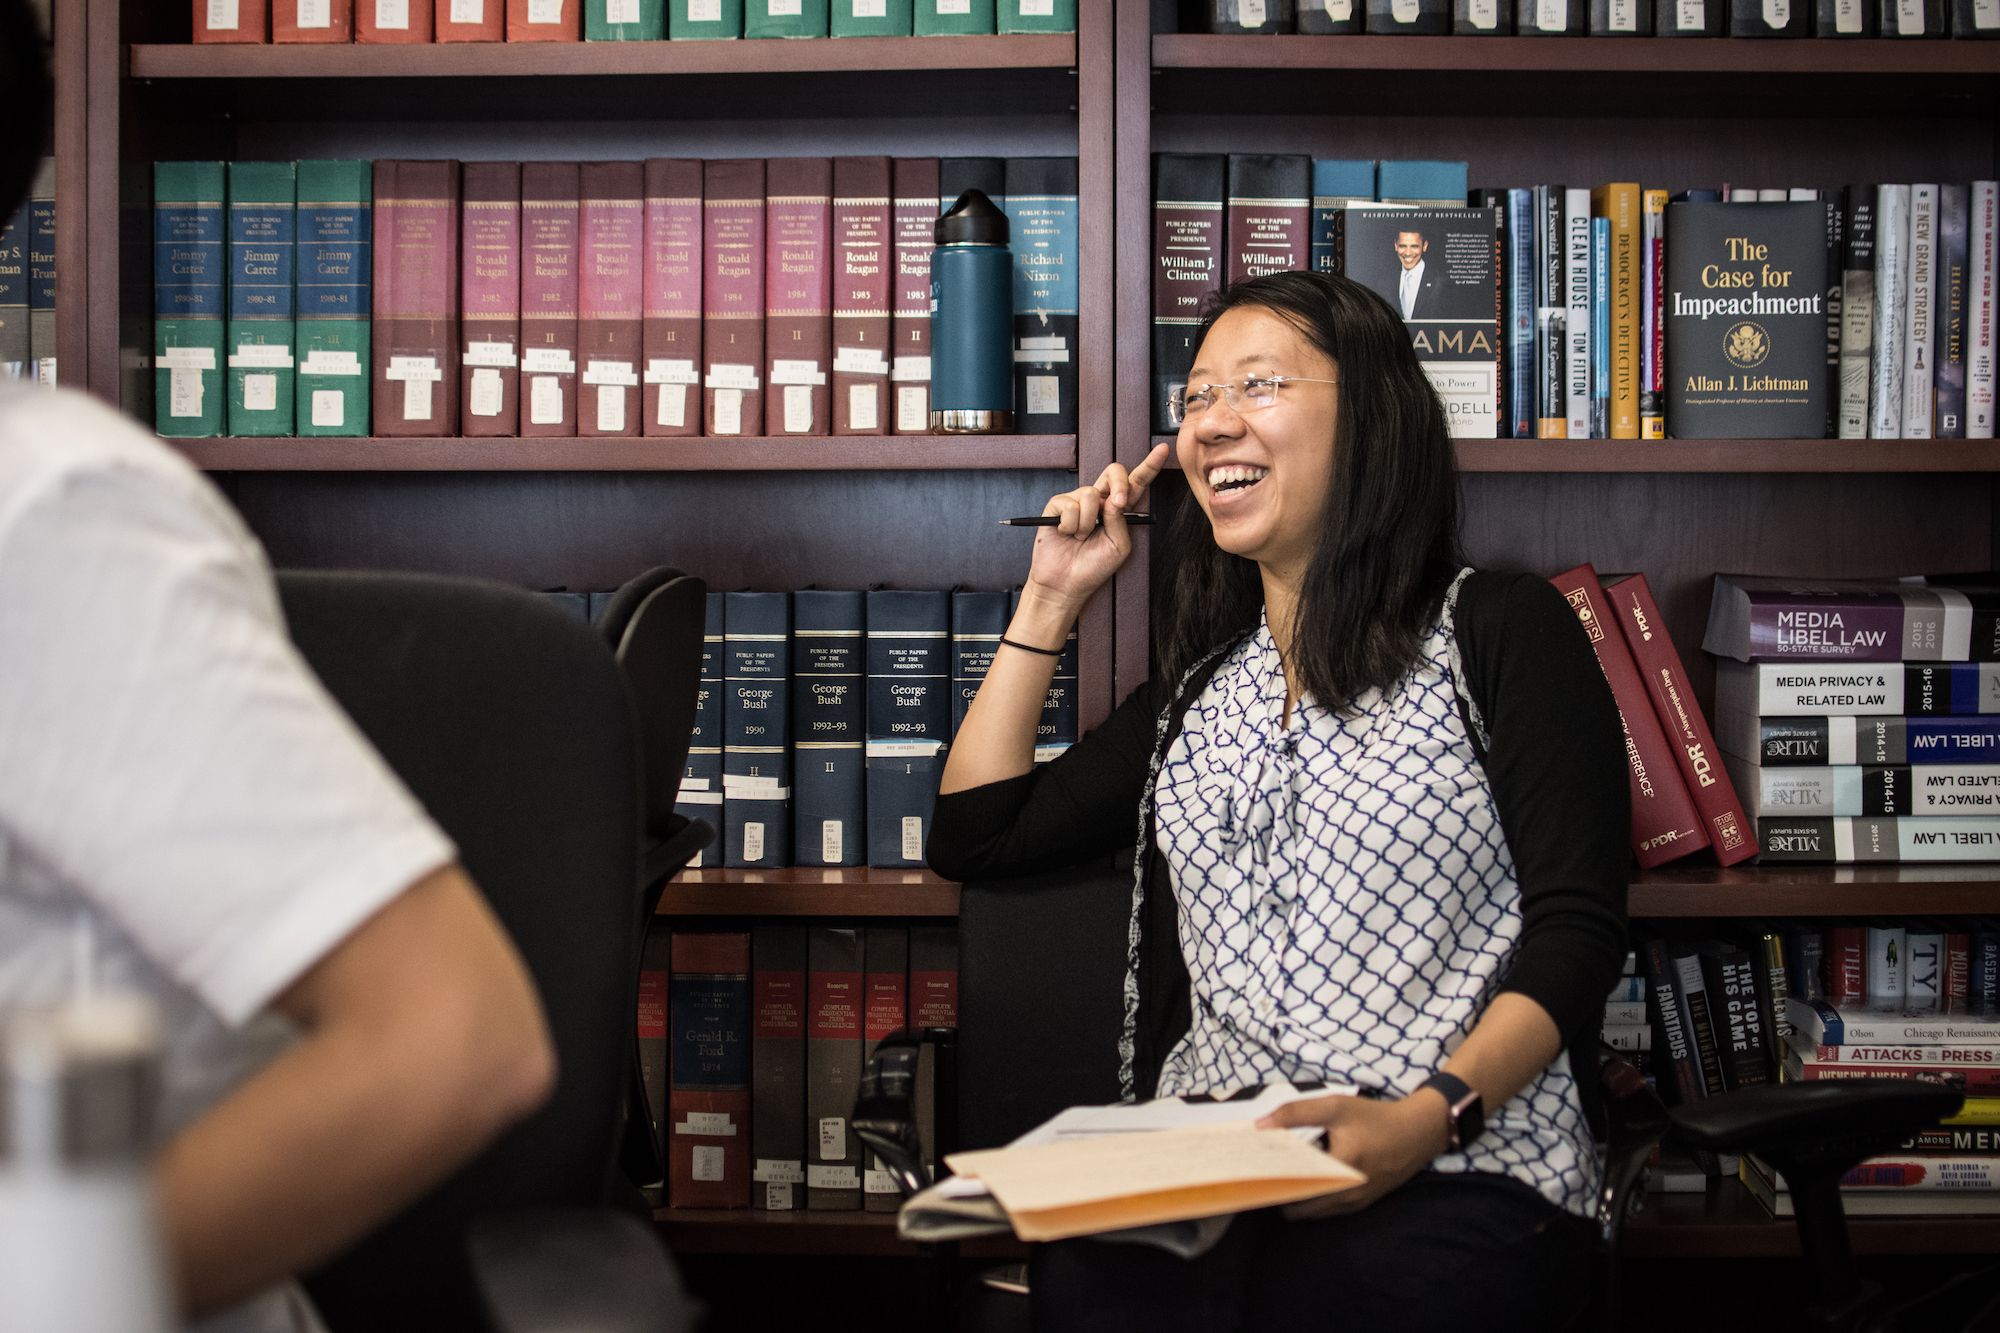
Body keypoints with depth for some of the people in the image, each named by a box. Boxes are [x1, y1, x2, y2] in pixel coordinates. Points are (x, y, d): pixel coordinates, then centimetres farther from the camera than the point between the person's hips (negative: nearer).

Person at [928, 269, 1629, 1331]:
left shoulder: (1501, 632, 5)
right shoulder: (1202, 687, 23)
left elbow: (1575, 932, -3)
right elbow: (974, 836, 21)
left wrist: (1427, 1119, -18)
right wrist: (1051, 598, 22)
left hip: (1458, 1181, -4)